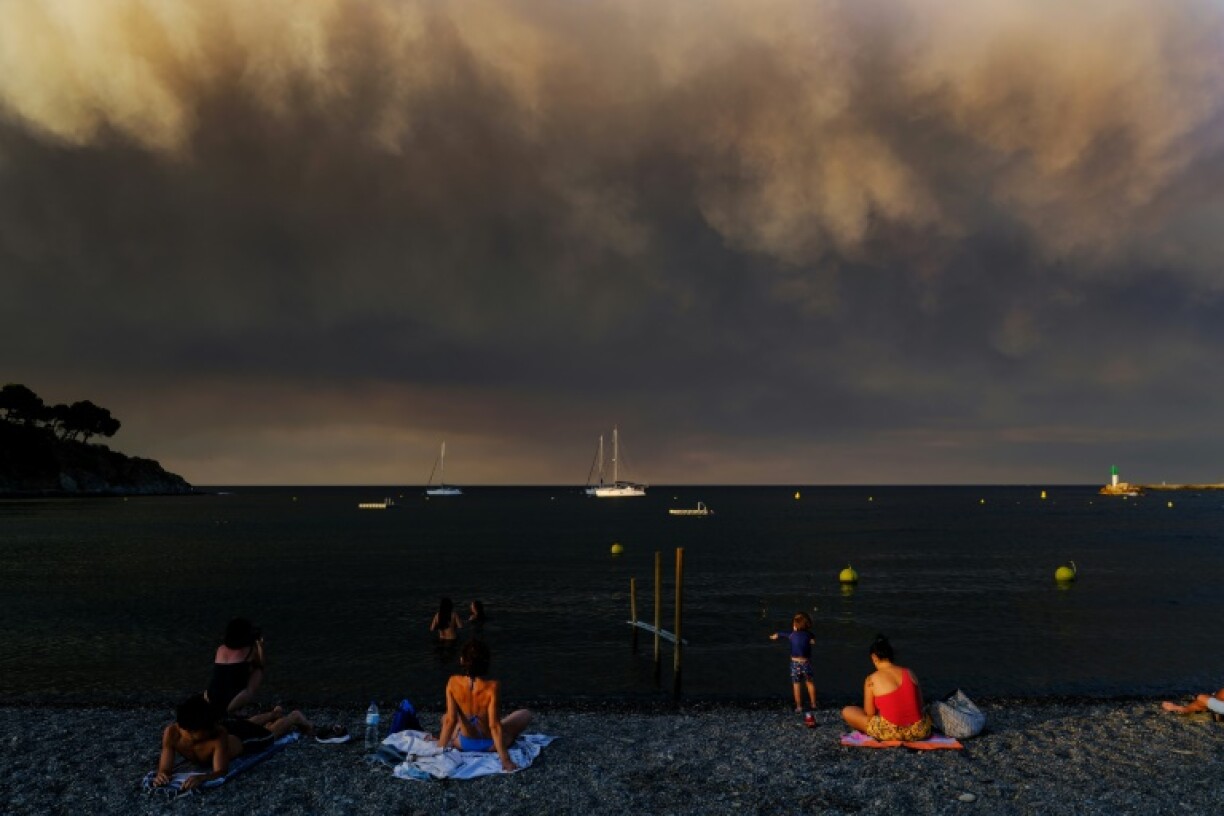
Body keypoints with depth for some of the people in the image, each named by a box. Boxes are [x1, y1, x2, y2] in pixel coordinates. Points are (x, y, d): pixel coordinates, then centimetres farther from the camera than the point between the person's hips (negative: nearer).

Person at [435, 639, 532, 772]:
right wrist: (505, 760, -21)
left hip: (464, 744, 4)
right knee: (525, 714, 20)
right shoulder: (492, 686, -28)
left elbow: (450, 720, -16)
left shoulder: (453, 683, -20)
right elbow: (494, 725, -27)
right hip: (489, 744, -3)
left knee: (445, 717, 35)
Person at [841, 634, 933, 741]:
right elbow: (920, 705, 10)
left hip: (891, 733, -4)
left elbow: (870, 713, -1)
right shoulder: (909, 673, 3)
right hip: (919, 732, 4)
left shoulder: (871, 680, -8)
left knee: (847, 711, 13)